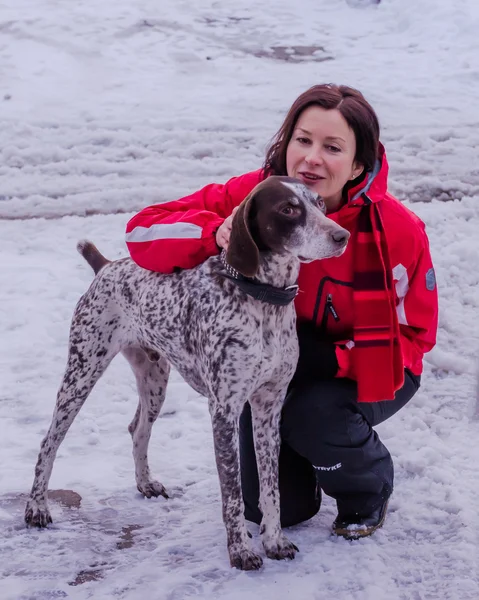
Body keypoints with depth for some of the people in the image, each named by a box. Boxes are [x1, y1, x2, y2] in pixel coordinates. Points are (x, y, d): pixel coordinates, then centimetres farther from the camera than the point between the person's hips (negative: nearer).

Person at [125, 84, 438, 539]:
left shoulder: (396, 231, -25)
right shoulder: (253, 197, -21)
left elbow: (412, 335, -15)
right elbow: (143, 230, -21)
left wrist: (326, 357, -30)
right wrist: (216, 234, -41)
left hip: (363, 369, -2)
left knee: (312, 415, -33)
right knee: (270, 509, -4)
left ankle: (371, 489, 1)